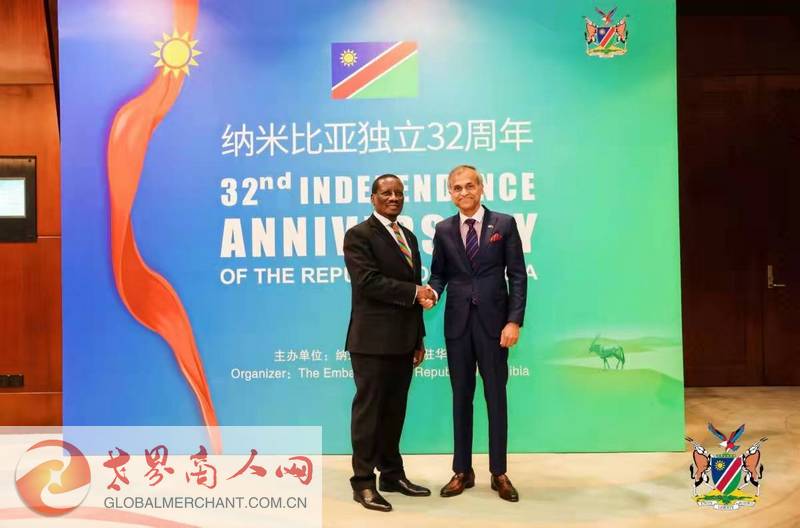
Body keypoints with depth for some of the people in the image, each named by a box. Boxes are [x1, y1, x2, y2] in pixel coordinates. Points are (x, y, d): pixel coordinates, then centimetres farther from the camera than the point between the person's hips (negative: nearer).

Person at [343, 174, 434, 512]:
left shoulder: (408, 237, 17)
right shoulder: (359, 235, -6)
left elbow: (414, 289, 17)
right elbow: (368, 281, -19)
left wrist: (419, 338, 14)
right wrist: (415, 292, -14)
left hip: (403, 340, 7)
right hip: (373, 340, -7)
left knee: (394, 410, 14)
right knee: (368, 410, 0)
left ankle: (392, 474, 25)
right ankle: (364, 482, 10)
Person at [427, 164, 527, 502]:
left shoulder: (504, 224, 0)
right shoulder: (443, 229, 7)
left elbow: (517, 275, -2)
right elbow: (439, 273, 9)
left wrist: (514, 321, -10)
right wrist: (432, 291, -14)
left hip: (493, 321, -2)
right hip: (457, 322, 2)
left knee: (496, 397, 6)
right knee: (461, 398, 9)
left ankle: (499, 473, 18)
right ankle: (462, 471, 20)